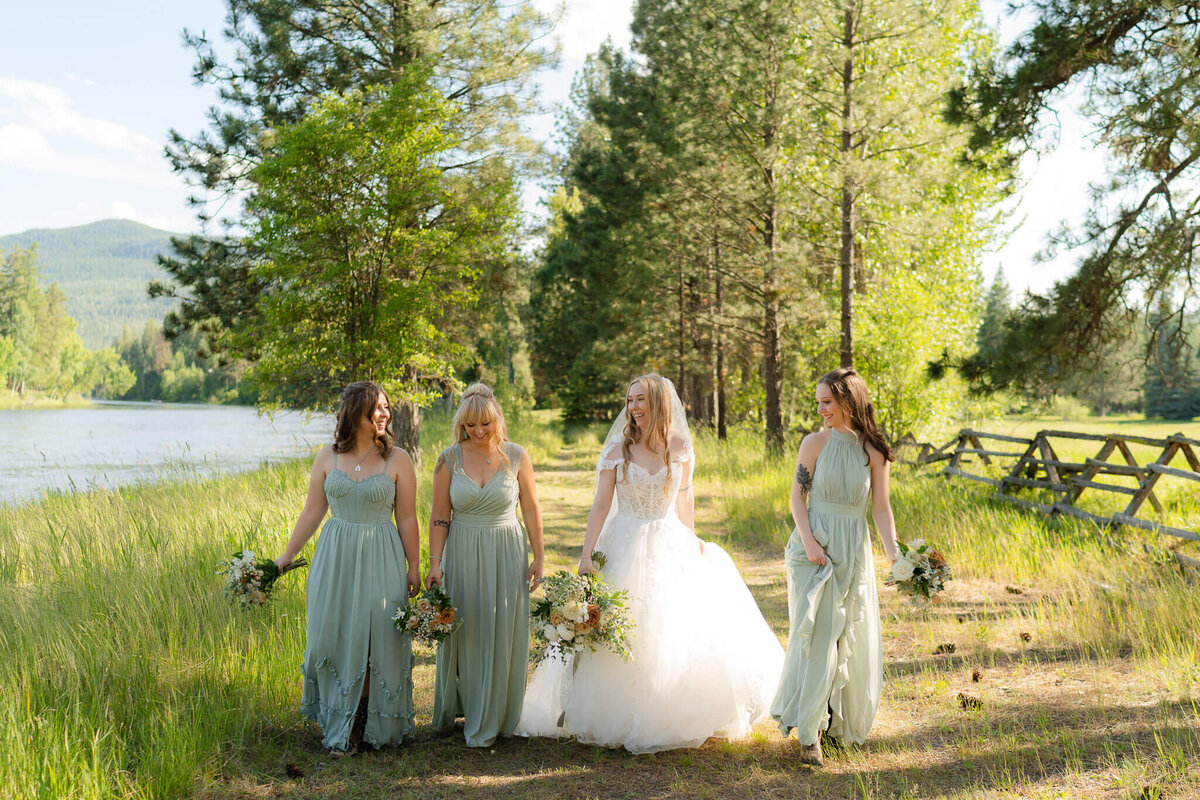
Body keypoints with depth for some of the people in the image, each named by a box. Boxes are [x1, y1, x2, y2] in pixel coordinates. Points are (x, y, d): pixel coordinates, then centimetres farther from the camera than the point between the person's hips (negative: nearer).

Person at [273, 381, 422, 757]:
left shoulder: (397, 459, -3)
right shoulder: (328, 457, 3)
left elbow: (407, 519, -1)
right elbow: (312, 512, 7)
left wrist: (414, 568, -3)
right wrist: (287, 556, 7)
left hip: (380, 560, -2)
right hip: (336, 557, 2)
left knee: (374, 640, 0)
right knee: (335, 637, 5)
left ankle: (361, 726, 15)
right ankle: (339, 727, 22)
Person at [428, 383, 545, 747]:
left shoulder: (516, 456, -2)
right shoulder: (449, 458, -2)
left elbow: (531, 509, 3)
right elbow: (439, 516, 0)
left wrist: (538, 557, 2)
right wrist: (435, 562, -7)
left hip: (506, 554, 0)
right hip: (463, 555, 0)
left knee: (503, 635, 4)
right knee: (464, 633, 6)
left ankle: (494, 719, 19)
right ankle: (463, 709, 24)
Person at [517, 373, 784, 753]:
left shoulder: (681, 447, 1)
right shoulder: (617, 449, -5)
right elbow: (601, 504, -6)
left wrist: (692, 541, 19)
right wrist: (587, 555, -12)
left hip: (671, 548, 2)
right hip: (626, 546, -2)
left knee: (680, 632, 2)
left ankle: (676, 717, 18)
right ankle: (618, 718, 12)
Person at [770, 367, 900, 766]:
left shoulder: (873, 451, -1)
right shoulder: (815, 442, -4)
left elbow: (881, 509, 0)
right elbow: (797, 497, -2)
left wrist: (894, 553, -12)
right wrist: (808, 542, -14)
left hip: (854, 551, 2)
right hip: (815, 548, -2)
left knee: (854, 640, 9)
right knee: (817, 636, -6)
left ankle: (840, 719, 30)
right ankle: (809, 732, -1)